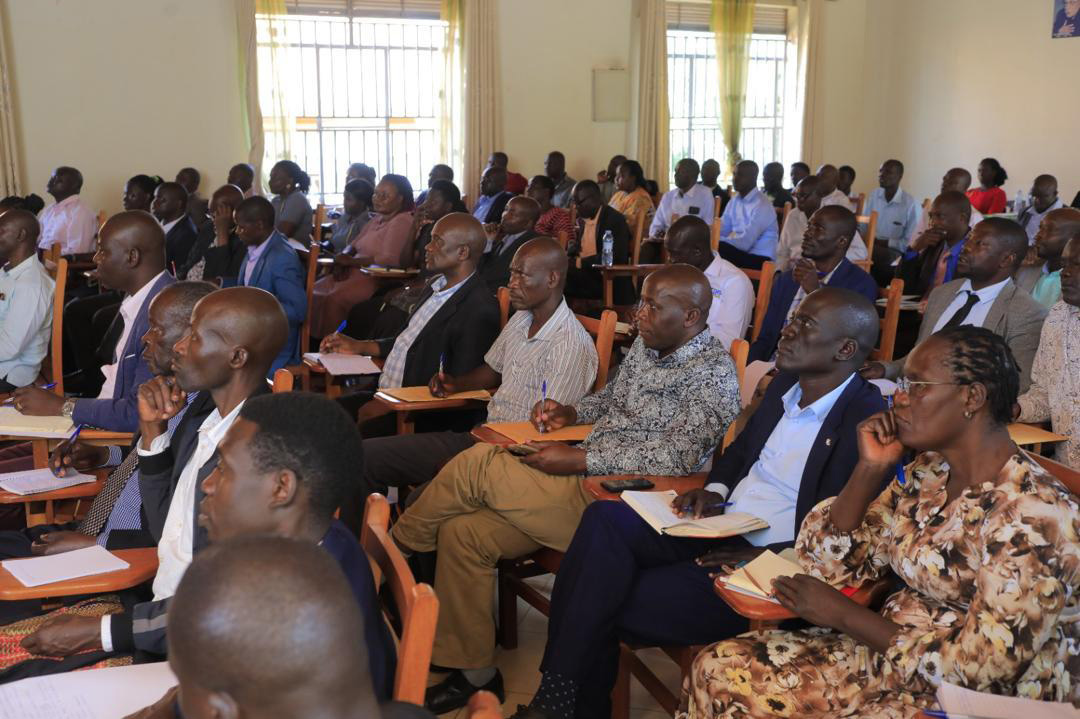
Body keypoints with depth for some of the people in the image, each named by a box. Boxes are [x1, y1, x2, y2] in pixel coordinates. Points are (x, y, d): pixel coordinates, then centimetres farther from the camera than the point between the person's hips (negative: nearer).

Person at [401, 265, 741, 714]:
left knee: (476, 464, -19)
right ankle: (474, 673, 7)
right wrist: (572, 413, 8)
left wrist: (578, 460, -21)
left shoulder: (713, 374, -12)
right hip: (582, 480, 9)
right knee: (461, 531, -6)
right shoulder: (647, 346, 14)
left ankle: (391, 547, 7)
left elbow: (675, 458, -22)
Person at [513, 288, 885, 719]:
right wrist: (715, 490, 5)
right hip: (720, 525, 8)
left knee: (605, 606, -19)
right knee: (605, 519, -19)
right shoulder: (785, 384, 10)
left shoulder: (868, 421, -15)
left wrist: (766, 558, -21)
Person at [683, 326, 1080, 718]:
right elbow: (831, 565, 4)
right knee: (720, 669, -8)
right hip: (891, 654, 7)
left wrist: (843, 614, -16)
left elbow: (984, 668, -23)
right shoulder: (925, 473, 2)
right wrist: (869, 468, -10)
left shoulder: (1034, 515, -22)